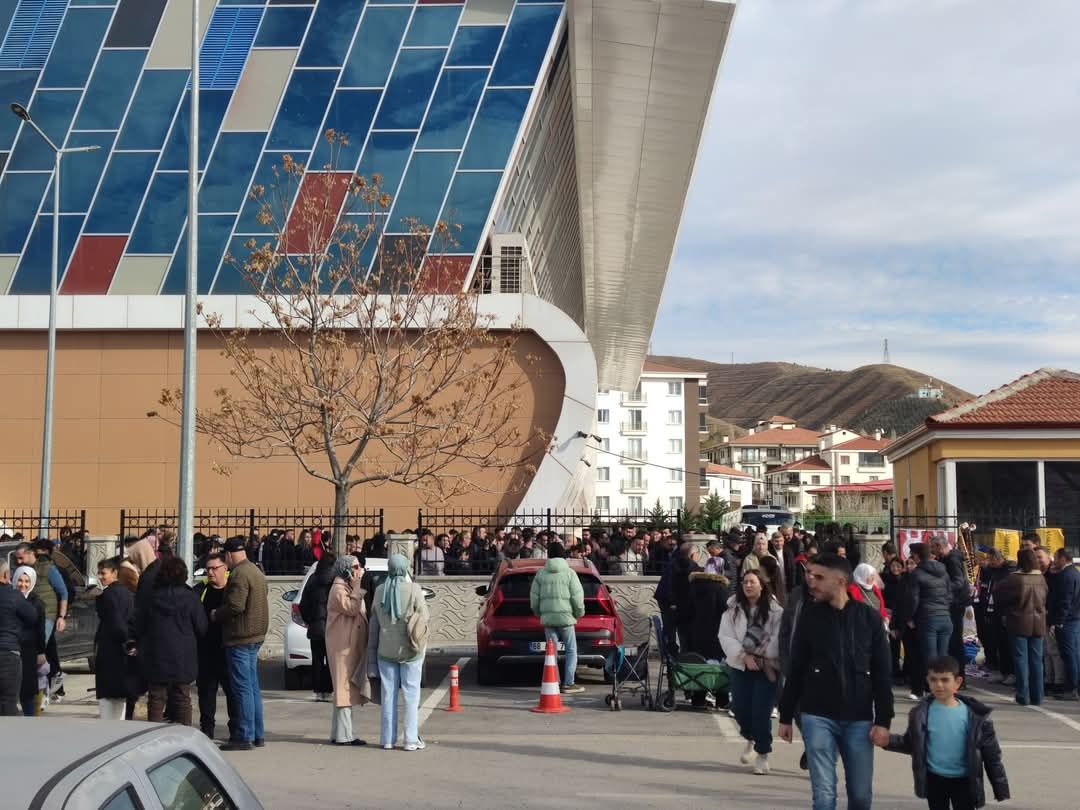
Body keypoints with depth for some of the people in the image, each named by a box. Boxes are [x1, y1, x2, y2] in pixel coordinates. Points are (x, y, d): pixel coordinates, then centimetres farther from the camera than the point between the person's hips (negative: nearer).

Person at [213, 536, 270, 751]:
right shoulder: (256, 571, 15)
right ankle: (257, 735, 19)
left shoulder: (239, 574, -16)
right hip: (255, 636, 10)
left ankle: (245, 737, -4)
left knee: (242, 688, -6)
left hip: (240, 638, -10)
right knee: (253, 687, 14)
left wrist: (216, 615, -7)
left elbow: (235, 606, -24)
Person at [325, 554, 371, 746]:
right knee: (345, 688, -9)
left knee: (347, 689, 11)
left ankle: (340, 733, 16)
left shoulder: (350, 588, 20)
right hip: (343, 647, -10)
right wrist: (356, 585, -21)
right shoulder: (338, 590, -11)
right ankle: (343, 735, -7)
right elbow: (351, 609, -24)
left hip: (353, 646, 10)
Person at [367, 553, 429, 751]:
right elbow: (424, 616, -10)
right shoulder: (413, 590, -11)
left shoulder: (380, 591, 1)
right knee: (411, 694, 3)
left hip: (385, 651, 3)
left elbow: (374, 623, 5)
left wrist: (371, 651, 12)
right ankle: (411, 740, 2)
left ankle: (387, 739, 13)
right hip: (410, 650, -3)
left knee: (388, 695, 10)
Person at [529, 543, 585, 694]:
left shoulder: (541, 573, 5)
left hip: (547, 618, 3)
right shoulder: (569, 573, -4)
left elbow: (534, 597, 5)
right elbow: (577, 596, -8)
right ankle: (568, 684, 2)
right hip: (565, 617, -3)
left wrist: (539, 613, 20)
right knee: (571, 651, 6)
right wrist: (579, 613, 9)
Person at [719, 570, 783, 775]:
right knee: (740, 707, 3)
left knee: (761, 711, -9)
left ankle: (763, 754, 10)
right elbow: (725, 636, -4)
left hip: (767, 667, -3)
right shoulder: (733, 609, 1)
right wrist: (744, 656, -14)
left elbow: (778, 638, -9)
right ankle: (751, 740, 35)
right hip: (740, 665, 3)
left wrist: (765, 661, -13)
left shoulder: (775, 610, -5)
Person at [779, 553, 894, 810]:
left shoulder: (869, 617, -1)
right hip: (817, 717, 0)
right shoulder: (809, 616, 0)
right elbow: (796, 669, 6)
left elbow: (881, 674, 1)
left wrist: (883, 720, -4)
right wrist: (785, 716, 7)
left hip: (859, 719, 0)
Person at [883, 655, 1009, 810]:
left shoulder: (975, 715, -11)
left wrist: (1000, 786, -2)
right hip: (934, 779, 1)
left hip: (963, 780, -1)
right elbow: (910, 744, 4)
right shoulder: (922, 713, -8)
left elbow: (991, 752, -4)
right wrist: (887, 740, -13)